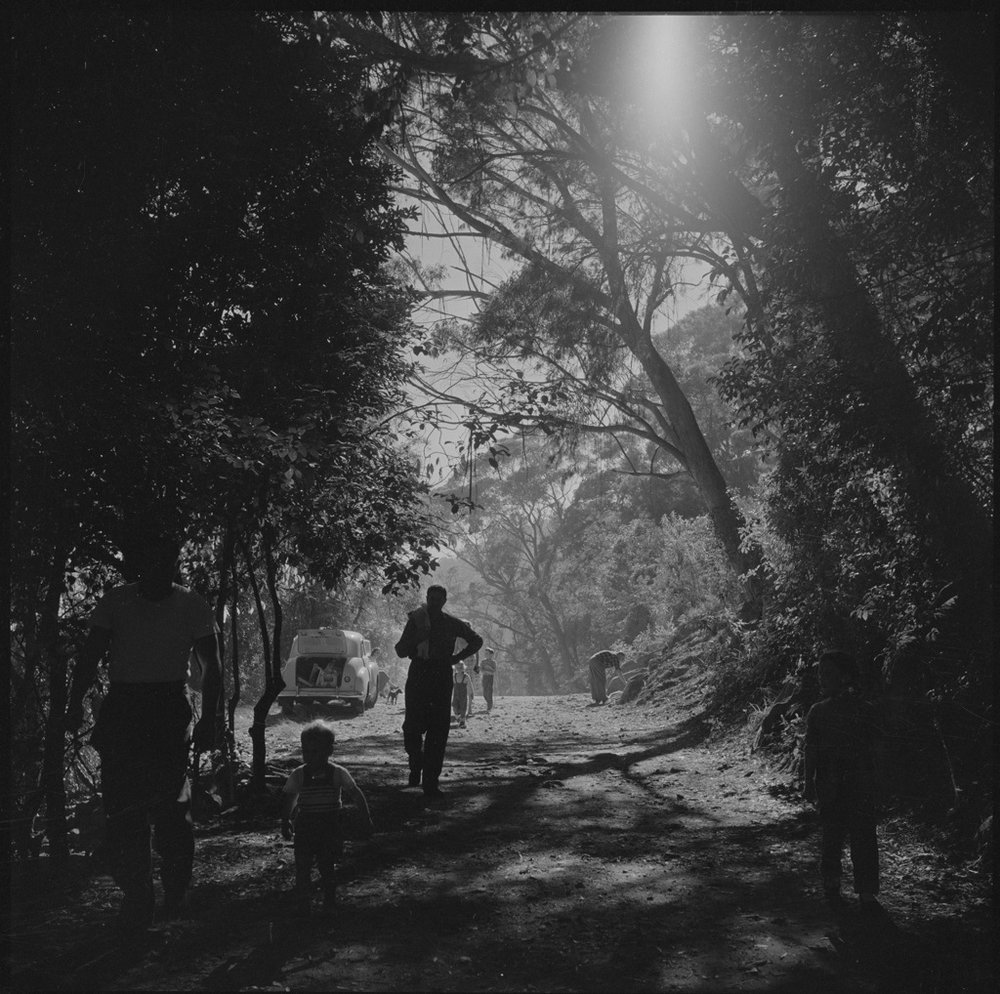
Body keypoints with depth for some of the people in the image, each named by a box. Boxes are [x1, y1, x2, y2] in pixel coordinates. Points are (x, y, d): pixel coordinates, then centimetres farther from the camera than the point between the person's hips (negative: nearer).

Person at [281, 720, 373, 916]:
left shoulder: (337, 773, -8)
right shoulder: (299, 774, -5)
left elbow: (356, 795, -1)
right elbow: (288, 797, 9)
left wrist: (367, 819, 0)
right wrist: (285, 822, 8)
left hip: (330, 828, -1)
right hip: (305, 825, 1)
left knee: (328, 867, 4)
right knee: (302, 867, 0)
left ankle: (329, 905, 20)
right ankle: (302, 906, 14)